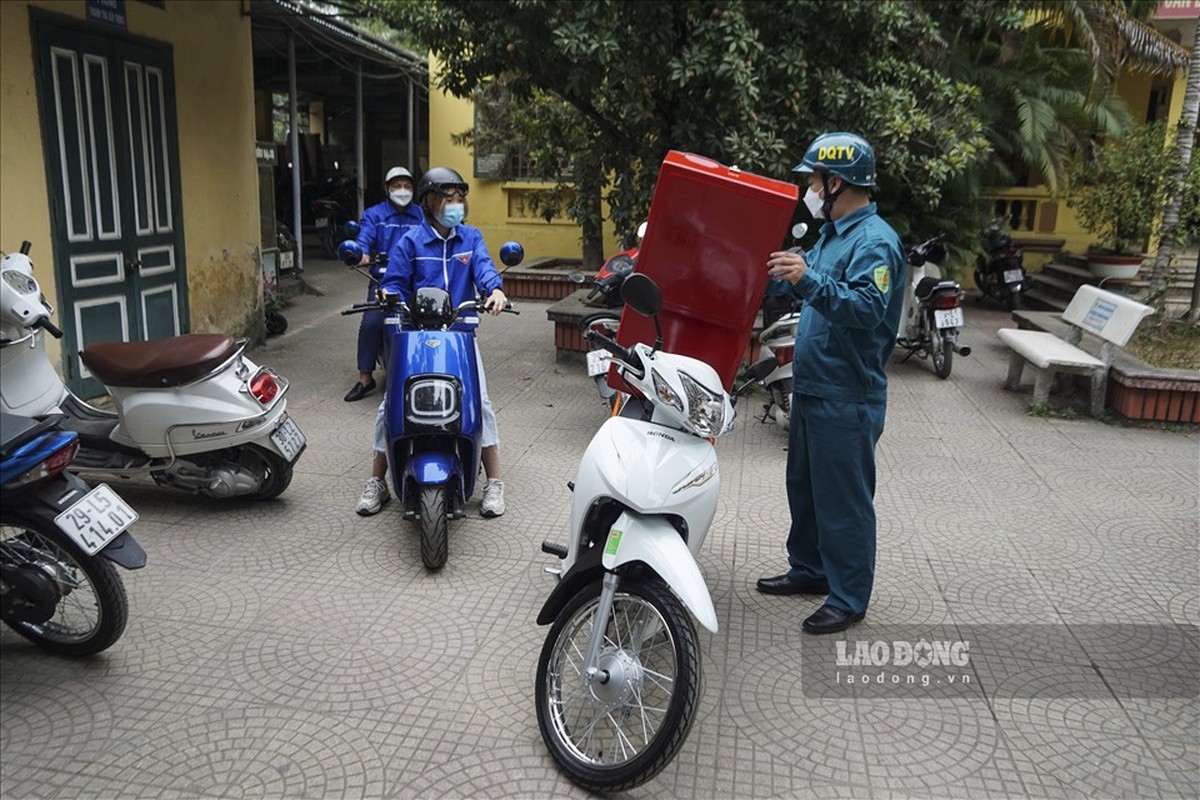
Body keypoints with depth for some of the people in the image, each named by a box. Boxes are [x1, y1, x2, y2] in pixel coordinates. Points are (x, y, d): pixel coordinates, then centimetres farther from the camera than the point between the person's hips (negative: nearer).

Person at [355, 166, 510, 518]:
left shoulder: (471, 237, 7)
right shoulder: (409, 242, 1)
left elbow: (483, 266, -9)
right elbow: (396, 281, -3)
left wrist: (494, 289, -31)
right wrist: (390, 296, -26)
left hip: (460, 332, 1)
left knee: (479, 401, -8)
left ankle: (494, 483, 5)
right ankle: (377, 482, 13)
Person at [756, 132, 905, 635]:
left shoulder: (875, 241, -17)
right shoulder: (832, 233, 14)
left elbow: (867, 308, -31)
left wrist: (809, 280, -41)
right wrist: (781, 275, 17)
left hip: (847, 399, -10)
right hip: (812, 387, 10)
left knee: (843, 498, 0)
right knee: (804, 486, 20)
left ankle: (849, 598, 14)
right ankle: (809, 568, 36)